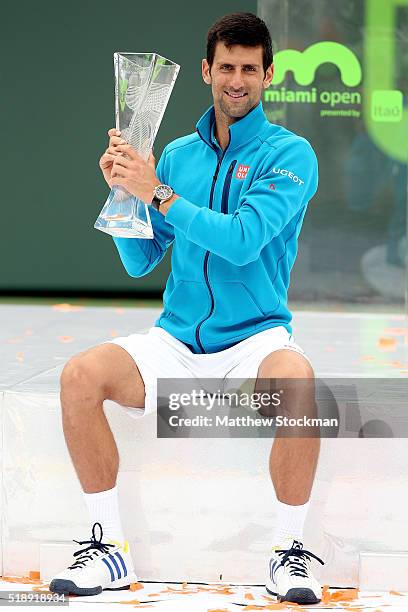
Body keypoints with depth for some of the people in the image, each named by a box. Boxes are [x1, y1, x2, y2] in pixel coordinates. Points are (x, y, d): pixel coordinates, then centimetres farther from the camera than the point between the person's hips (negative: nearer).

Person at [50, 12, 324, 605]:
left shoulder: (290, 154, -2)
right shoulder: (178, 154, 12)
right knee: (81, 374, -22)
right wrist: (123, 190, -5)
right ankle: (109, 548, -10)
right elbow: (139, 262, 10)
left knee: (296, 378, -37)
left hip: (254, 339, -4)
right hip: (176, 341, 4)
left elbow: (243, 240, -17)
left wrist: (158, 193, -18)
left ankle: (289, 552, -19)